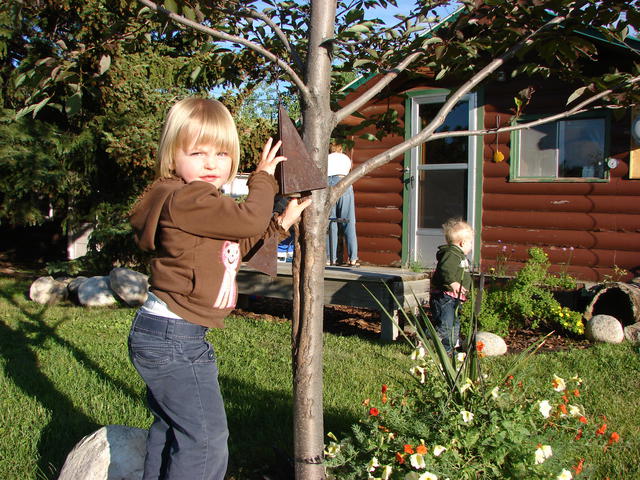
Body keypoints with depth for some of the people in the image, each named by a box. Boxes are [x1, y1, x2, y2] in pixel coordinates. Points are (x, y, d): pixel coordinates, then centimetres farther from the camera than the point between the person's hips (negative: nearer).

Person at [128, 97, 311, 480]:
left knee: (170, 425, 24)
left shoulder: (203, 204, 15)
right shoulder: (184, 199, -19)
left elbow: (239, 244, 23)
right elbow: (250, 219, -24)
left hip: (162, 334, 11)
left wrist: (282, 223, 16)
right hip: (172, 338, -11)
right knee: (206, 435, -6)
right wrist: (264, 177, -7)